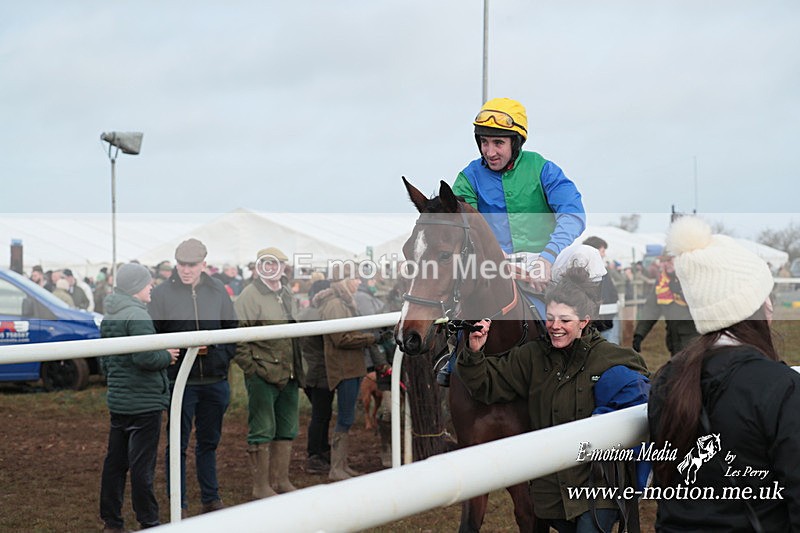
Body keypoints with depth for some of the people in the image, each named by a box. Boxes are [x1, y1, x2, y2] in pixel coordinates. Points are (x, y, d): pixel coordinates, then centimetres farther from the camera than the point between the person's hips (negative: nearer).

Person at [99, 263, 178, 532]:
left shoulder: (108, 317, 12)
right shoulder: (137, 315, -17)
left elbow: (103, 361, 18)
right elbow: (146, 357, -25)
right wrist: (168, 356, -8)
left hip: (117, 401, 9)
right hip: (144, 402, -9)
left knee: (115, 461, 12)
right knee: (142, 464, -3)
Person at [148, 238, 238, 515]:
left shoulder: (217, 291, 4)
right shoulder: (161, 294, -5)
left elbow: (233, 328, 11)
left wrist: (221, 354, -6)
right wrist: (184, 347, -18)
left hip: (215, 380, 3)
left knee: (209, 442, 15)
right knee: (178, 444, 3)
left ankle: (211, 499, 26)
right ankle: (179, 505, 11)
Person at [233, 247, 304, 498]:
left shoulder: (288, 295, 15)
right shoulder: (250, 295, -9)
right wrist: (250, 367, -17)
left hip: (288, 374, 8)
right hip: (263, 374, -8)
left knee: (287, 430, 14)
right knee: (262, 431, -2)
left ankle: (281, 480, 24)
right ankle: (261, 487, 6)